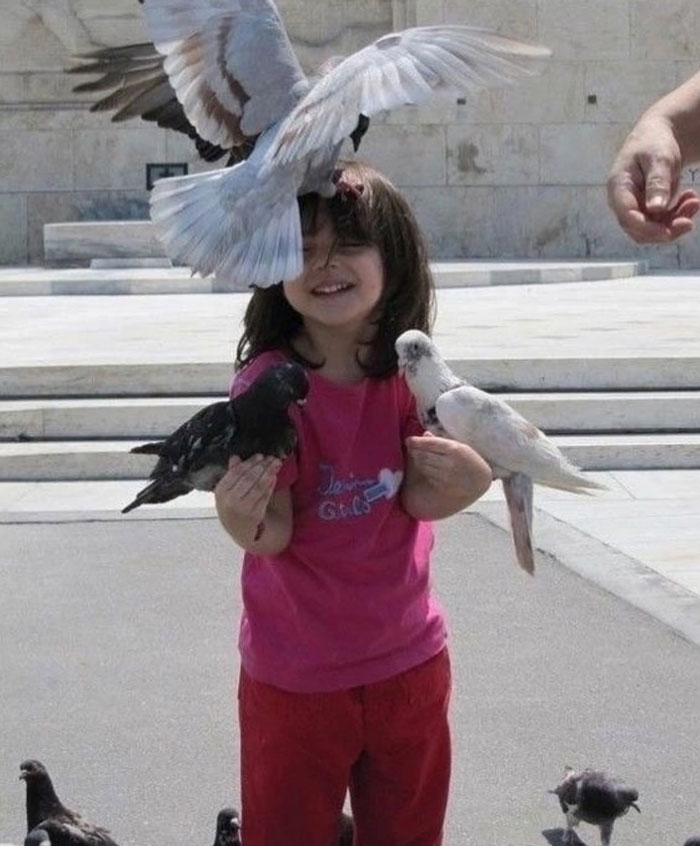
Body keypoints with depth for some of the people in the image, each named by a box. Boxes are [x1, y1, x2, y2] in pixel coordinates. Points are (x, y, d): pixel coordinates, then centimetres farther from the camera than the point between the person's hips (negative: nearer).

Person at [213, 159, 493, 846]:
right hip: (296, 674, -4)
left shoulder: (408, 370, -6)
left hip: (409, 656, 4)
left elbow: (420, 498, -11)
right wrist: (242, 513, -42)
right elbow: (272, 534, -19)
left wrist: (467, 478, -33)